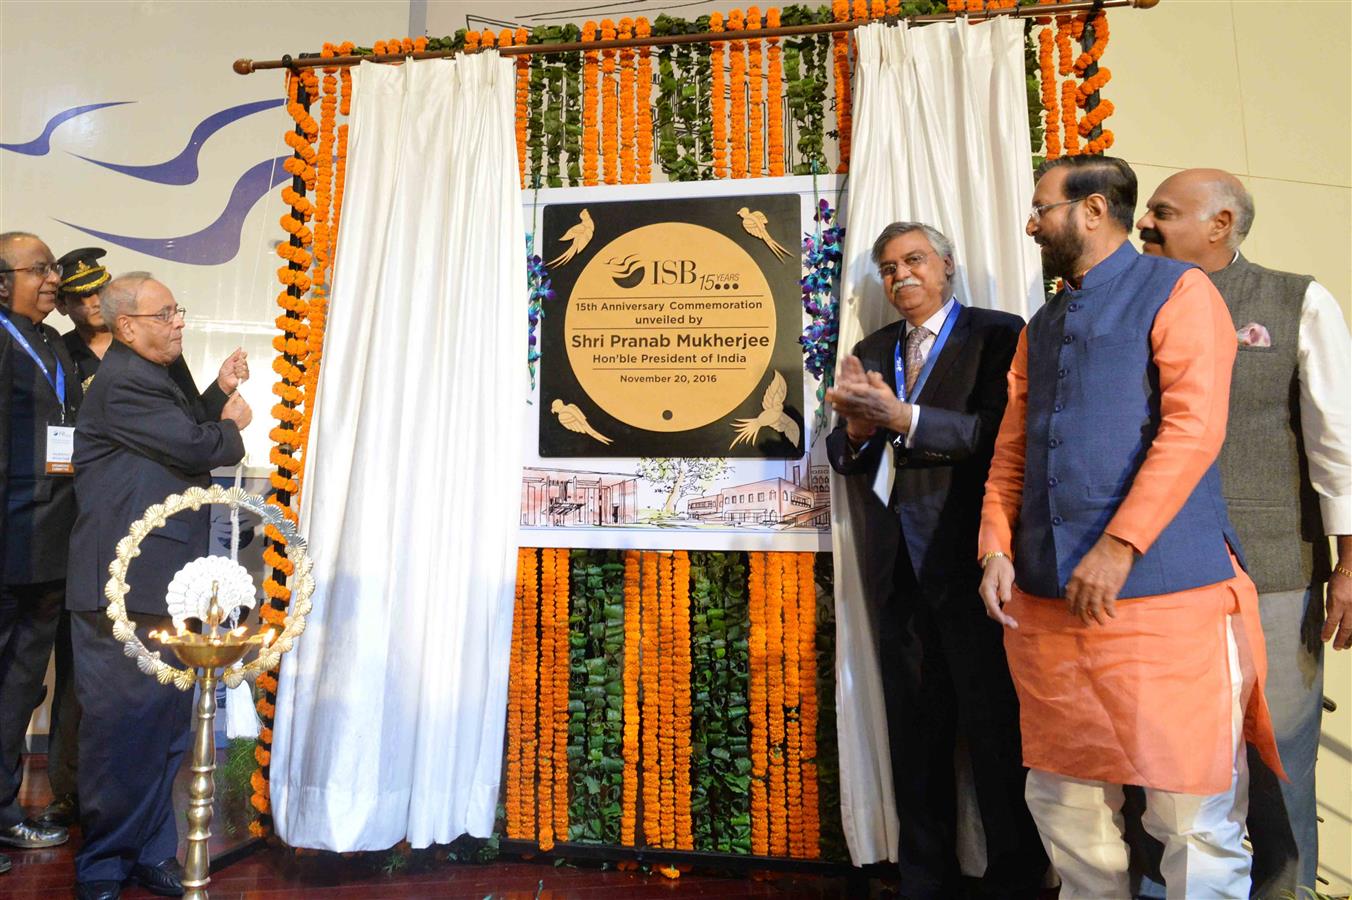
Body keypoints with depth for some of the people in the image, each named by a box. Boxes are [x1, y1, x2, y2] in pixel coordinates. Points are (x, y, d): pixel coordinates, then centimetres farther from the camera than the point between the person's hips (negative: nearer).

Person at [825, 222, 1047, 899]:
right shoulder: (872, 350, 16)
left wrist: (901, 417, -25)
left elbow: (999, 433, -17)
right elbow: (845, 456, 10)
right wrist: (857, 429, -11)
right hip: (900, 565, 5)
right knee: (915, 734, 14)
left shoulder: (999, 335, -2)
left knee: (996, 731, 4)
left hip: (971, 561, -5)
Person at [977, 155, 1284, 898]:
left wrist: (1118, 547, -18)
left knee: (1194, 820, 2)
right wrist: (997, 547, 2)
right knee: (1064, 805, 14)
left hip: (1162, 592, -6)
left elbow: (1195, 427, -11)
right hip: (1046, 600, 6)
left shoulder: (1176, 291, 1)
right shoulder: (1040, 327, 19)